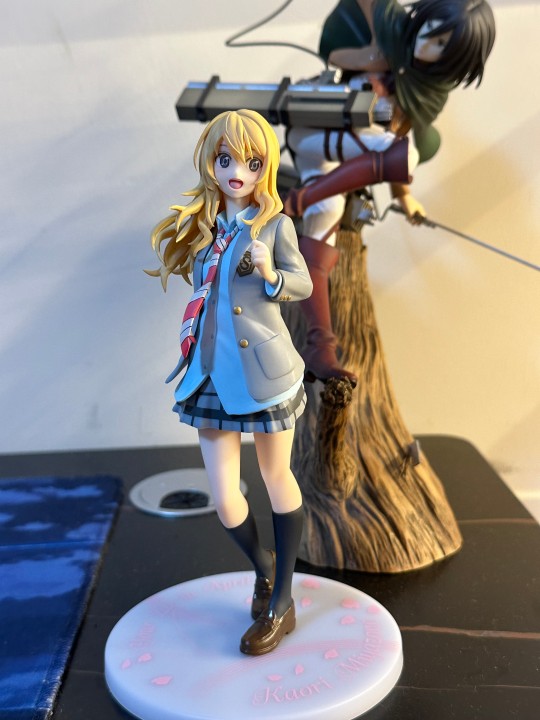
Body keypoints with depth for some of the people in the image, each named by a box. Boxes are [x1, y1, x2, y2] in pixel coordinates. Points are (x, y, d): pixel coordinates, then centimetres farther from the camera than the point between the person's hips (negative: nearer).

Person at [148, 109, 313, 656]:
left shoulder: (274, 225, -5)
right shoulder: (201, 224, 8)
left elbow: (303, 284, -2)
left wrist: (270, 274, -18)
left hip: (265, 373, -4)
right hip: (212, 376, 4)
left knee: (276, 478, 13)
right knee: (223, 499, 2)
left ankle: (281, 603, 29)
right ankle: (264, 570, 36)